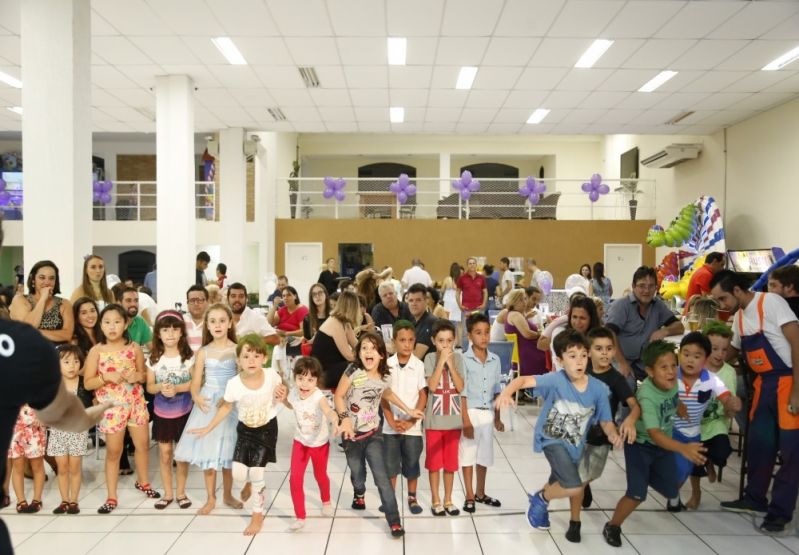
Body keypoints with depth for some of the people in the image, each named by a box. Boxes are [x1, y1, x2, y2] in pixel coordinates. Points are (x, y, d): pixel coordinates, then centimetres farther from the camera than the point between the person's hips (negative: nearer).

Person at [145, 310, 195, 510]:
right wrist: (160, 387, -20)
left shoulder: (189, 356, -9)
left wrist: (177, 388, -24)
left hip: (184, 413, -1)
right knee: (165, 454, 9)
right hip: (162, 413, 2)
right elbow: (149, 386, 0)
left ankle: (181, 492, 23)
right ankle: (168, 493, 24)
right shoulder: (154, 359, -3)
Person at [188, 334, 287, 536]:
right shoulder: (234, 384, -20)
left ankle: (258, 515, 21)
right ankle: (250, 482, 36)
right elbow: (226, 407, -1)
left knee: (256, 475, -3)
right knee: (238, 474, -3)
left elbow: (281, 392, 2)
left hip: (267, 429, -2)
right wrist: (208, 428, 1)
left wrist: (281, 397, -21)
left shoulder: (272, 376, -21)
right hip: (245, 430, 2)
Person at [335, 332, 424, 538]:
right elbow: (338, 396, -12)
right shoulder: (354, 371, -18)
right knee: (357, 471, 16)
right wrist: (344, 418, -27)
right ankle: (359, 494, 51)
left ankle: (394, 521, 0)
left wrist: (408, 410, 14)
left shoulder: (384, 377, -6)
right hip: (352, 433, -1)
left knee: (382, 477, -6)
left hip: (373, 432, 1)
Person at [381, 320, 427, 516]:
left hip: (412, 426, -1)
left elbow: (423, 396, -5)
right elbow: (383, 396, -1)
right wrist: (392, 422, -9)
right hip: (390, 426, 1)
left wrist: (411, 420, -10)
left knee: (412, 463, 10)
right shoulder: (387, 365, -4)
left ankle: (412, 498, 26)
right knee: (390, 463, 10)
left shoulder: (419, 365, -7)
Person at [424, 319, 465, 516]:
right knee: (434, 462, 8)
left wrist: (450, 363, -15)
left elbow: (460, 387, -10)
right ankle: (436, 501, 21)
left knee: (450, 462, 11)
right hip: (434, 419, -2)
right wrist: (441, 360, -19)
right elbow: (432, 386, -17)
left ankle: (448, 500, 24)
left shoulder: (458, 358, 0)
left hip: (453, 418, 2)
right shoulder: (430, 358, -6)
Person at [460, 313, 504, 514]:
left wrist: (497, 417, 10)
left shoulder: (495, 360, 3)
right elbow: (462, 393, -11)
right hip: (471, 412, -4)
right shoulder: (464, 360, -11)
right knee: (468, 454, 6)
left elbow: (496, 391, 9)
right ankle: (470, 496, 18)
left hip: (488, 413, 4)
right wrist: (466, 420, -14)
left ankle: (480, 493, 30)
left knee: (484, 455, 15)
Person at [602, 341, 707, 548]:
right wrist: (683, 448, -56)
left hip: (664, 443, 7)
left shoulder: (673, 382, -16)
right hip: (640, 445, -6)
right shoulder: (647, 396, -35)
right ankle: (612, 527, 8)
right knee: (637, 494, -15)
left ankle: (648, 475, 41)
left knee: (671, 491, 10)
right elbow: (654, 434, -44)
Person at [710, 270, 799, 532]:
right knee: (759, 443, 13)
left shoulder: (770, 302, -15)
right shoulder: (739, 317, 8)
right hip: (764, 383, 8)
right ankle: (755, 498, 27)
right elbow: (733, 351, 24)